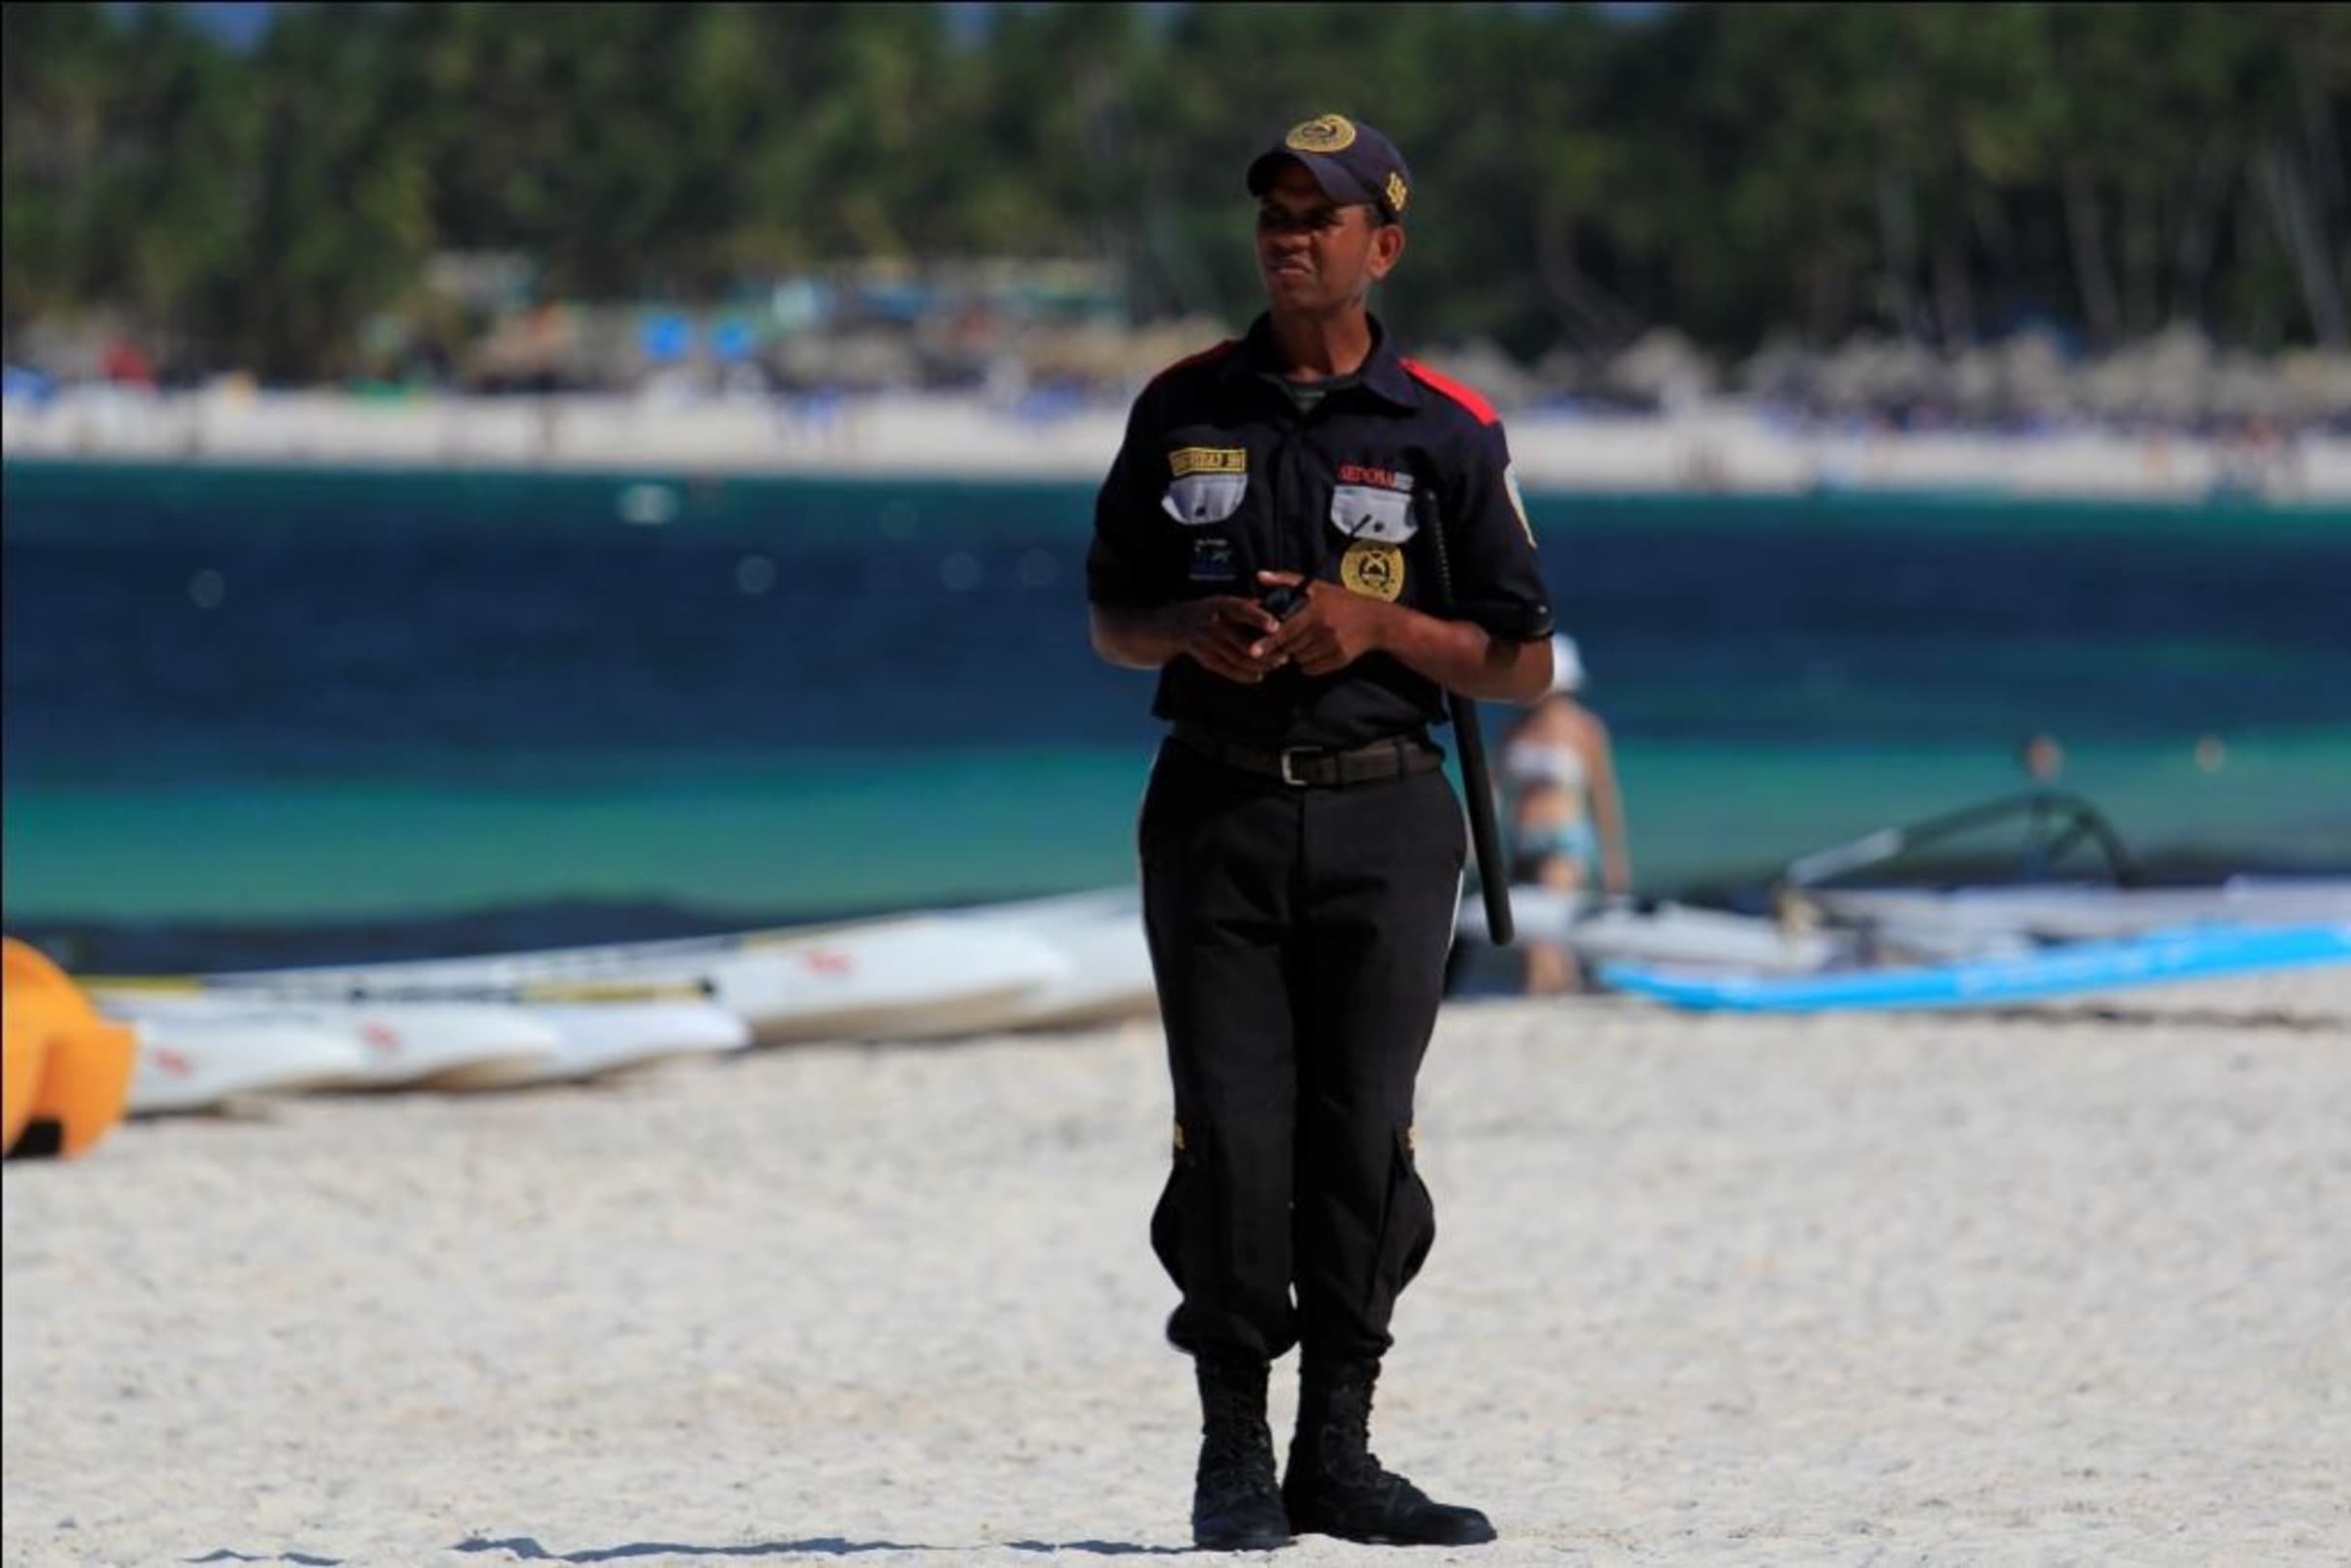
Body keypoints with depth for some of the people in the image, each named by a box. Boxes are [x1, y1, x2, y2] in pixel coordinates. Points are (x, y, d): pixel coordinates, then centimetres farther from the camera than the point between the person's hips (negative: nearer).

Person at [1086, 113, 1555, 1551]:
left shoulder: (1447, 434, 2)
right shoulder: (1183, 410, 8)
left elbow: (1524, 664, 3)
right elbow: (1112, 620, 15)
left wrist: (1380, 626, -13)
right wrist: (1194, 627, -7)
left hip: (1382, 821, -1)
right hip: (1217, 816, 1)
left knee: (1362, 1138, -2)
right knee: (1232, 1138, -4)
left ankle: (1337, 1451, 6)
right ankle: (1234, 1456, 4)